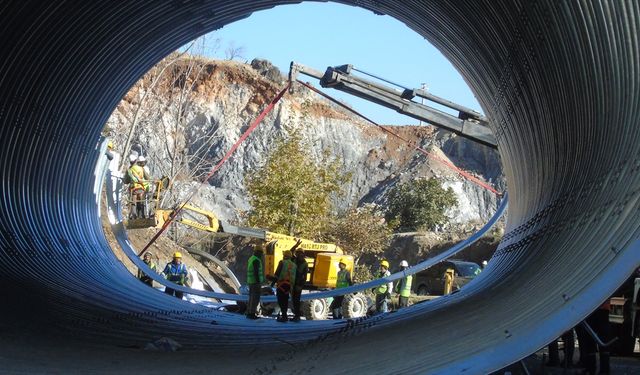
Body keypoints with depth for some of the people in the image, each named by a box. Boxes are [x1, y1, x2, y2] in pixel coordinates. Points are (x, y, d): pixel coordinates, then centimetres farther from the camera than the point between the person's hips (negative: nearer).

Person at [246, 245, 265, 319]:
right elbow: (256, 272, -22)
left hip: (251, 282, 10)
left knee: (252, 298, 12)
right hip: (256, 282, -10)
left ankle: (249, 313, 14)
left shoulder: (251, 259, 14)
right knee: (255, 298, -6)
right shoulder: (256, 260, -17)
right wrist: (258, 283, -22)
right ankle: (252, 314, -6)